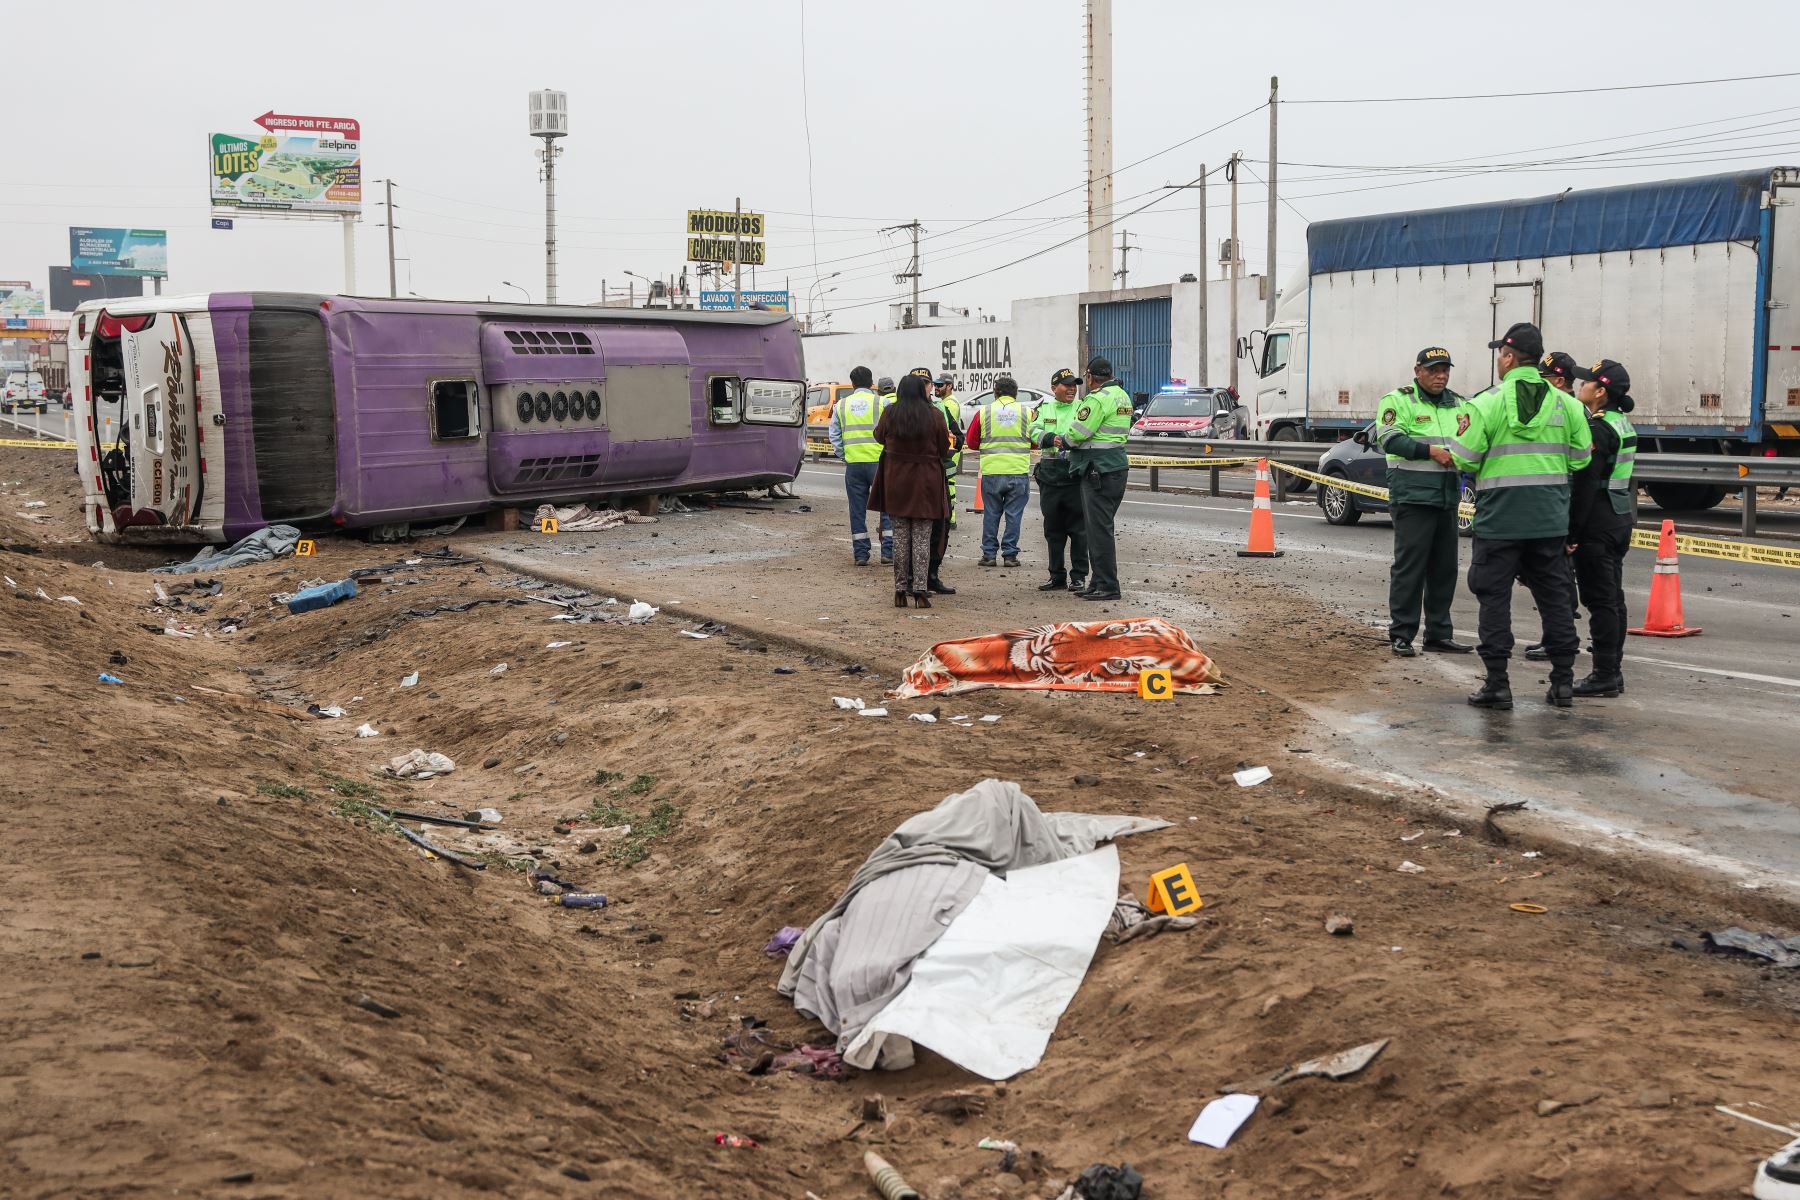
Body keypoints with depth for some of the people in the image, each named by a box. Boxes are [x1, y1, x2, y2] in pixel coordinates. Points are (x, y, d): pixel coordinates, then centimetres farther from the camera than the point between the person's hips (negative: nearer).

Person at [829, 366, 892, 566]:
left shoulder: (841, 405, 7)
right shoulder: (882, 403, -1)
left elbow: (835, 436, 6)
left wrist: (843, 457, 11)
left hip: (853, 462, 2)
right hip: (878, 460, -2)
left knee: (857, 508, 9)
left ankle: (860, 554, 9)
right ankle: (888, 551, 4)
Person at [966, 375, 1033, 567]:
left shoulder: (984, 412, 3)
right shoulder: (1026, 412, 3)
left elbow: (972, 442, 8)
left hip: (991, 472, 0)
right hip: (1018, 472, 0)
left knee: (991, 514, 9)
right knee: (1013, 515, 5)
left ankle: (989, 554, 10)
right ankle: (1010, 554, 6)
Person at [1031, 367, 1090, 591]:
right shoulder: (1043, 410, 12)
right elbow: (1035, 431, -4)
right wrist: (1050, 438, -25)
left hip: (1076, 475, -3)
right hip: (1050, 475, 3)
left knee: (1078, 529, -2)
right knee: (1053, 530, 10)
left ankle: (1078, 577, 6)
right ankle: (1057, 577, 20)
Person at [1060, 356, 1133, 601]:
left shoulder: (1097, 399, -15)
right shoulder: (1123, 396, 14)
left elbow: (1078, 433, -18)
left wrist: (1064, 440, 5)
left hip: (1099, 471, -10)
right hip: (1117, 466, 10)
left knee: (1099, 529, -7)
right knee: (1101, 528, 15)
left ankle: (1107, 586, -6)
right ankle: (1099, 582, 20)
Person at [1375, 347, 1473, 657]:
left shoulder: (1457, 404, 17)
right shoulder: (1399, 400, -3)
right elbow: (1390, 439, -14)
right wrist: (1431, 451, -21)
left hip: (1447, 498, 7)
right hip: (1413, 495, -7)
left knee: (1444, 567, 11)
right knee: (1409, 565, -6)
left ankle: (1439, 633, 19)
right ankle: (1401, 634, 0)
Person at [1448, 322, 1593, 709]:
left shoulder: (1485, 404, -9)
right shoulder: (1566, 404, 3)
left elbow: (1465, 460, -10)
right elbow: (1580, 458, 6)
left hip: (1499, 518, -3)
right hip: (1550, 518, 4)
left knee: (1495, 597, 3)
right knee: (1555, 595, 11)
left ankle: (1497, 683, 3)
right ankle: (1563, 680, 15)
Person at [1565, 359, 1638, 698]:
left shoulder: (1596, 428, -16)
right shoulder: (1623, 425, 14)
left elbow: (1585, 484, -20)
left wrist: (1572, 531, -18)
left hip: (1597, 524, -10)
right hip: (1620, 519, 10)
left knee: (1599, 600, -6)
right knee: (1613, 598, 12)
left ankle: (1604, 676, -4)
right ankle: (1612, 672, 18)